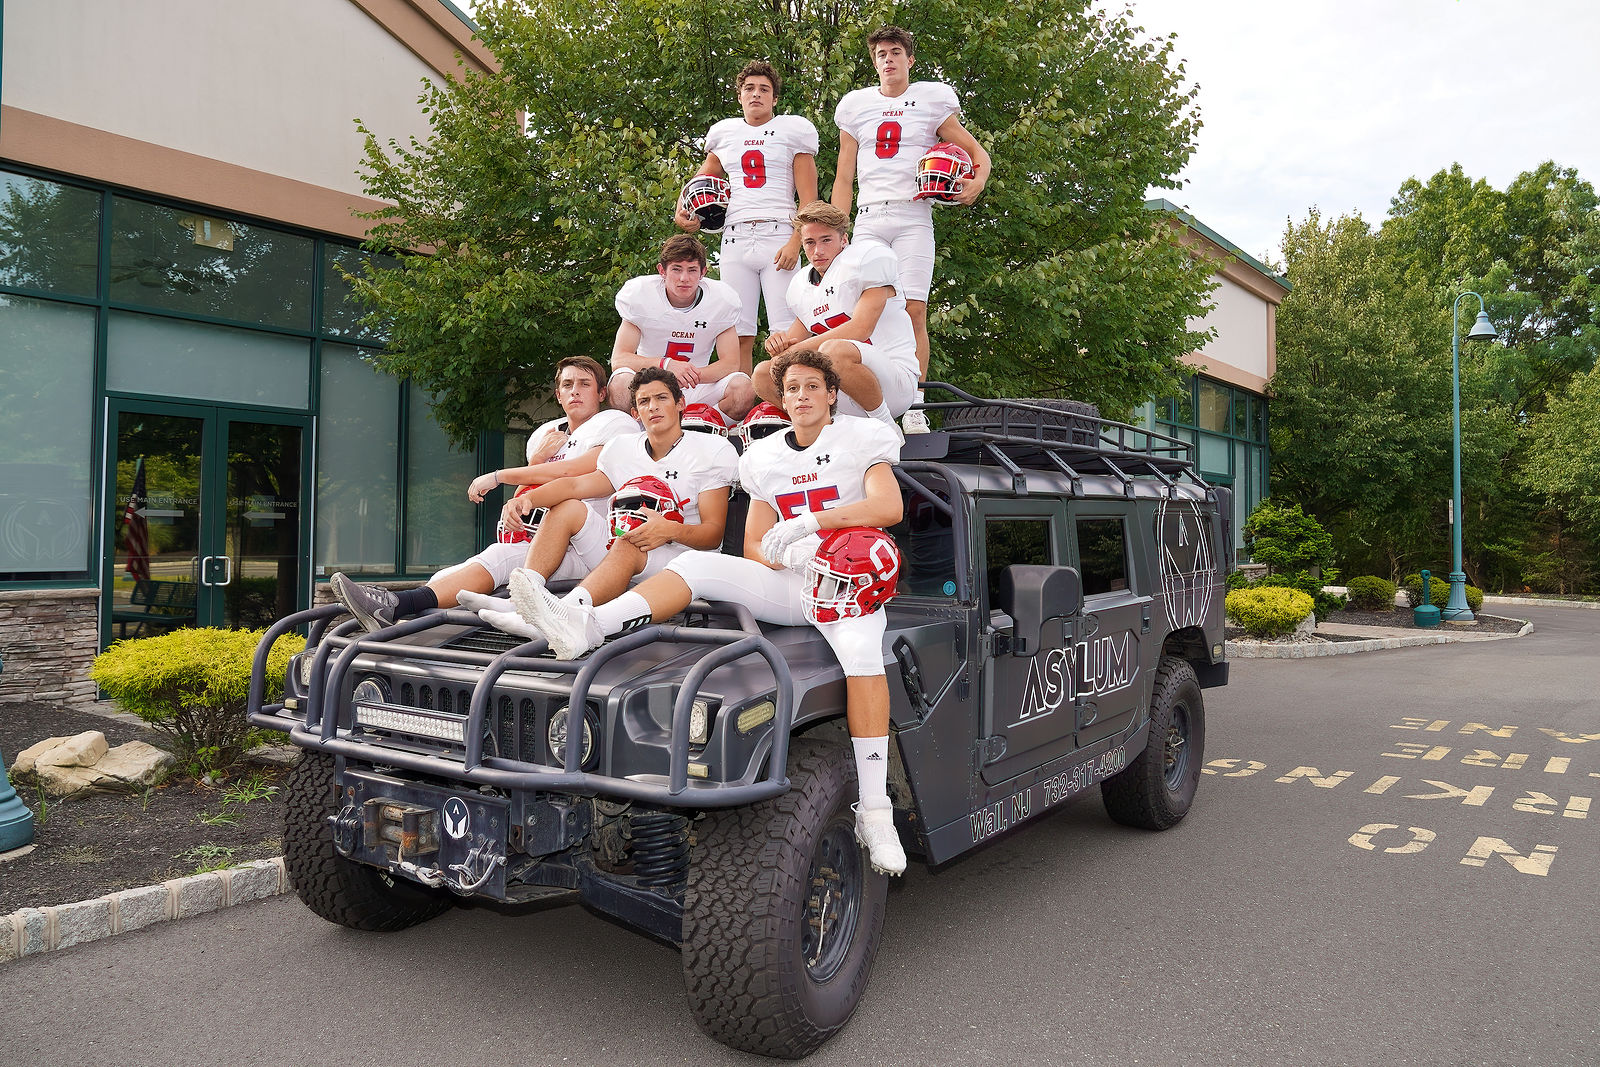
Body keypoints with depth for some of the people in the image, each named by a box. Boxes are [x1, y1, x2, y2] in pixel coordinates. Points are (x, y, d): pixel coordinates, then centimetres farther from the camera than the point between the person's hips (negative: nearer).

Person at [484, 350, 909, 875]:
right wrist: (780, 555, -12)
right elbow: (754, 547, 13)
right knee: (696, 565, -20)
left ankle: (874, 812, -32)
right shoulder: (765, 458, 16)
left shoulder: (864, 439, 5)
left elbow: (889, 506, -13)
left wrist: (805, 522, -19)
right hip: (786, 583, 4)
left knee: (861, 650, -36)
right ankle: (585, 625, -38)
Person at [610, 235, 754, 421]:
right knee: (621, 382, -34)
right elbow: (619, 359, -15)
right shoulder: (639, 294, -10)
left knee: (743, 387, -27)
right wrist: (666, 364, -35)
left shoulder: (722, 298, -7)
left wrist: (689, 376, -30)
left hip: (697, 390, 1)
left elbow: (731, 363, -9)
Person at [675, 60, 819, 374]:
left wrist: (795, 242, -12)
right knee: (739, 333, 1)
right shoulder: (725, 133, 19)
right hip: (735, 238, 3)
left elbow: (809, 199, 1)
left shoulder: (793, 130, 8)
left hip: (778, 236, -3)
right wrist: (682, 212, 11)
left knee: (786, 331, -10)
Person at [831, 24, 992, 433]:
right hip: (869, 217, 2)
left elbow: (979, 155, 11)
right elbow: (844, 177, 16)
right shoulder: (856, 105, 16)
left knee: (914, 311, -11)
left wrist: (977, 182, -12)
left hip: (913, 216, -2)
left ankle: (914, 408, -9)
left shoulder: (932, 100, 10)